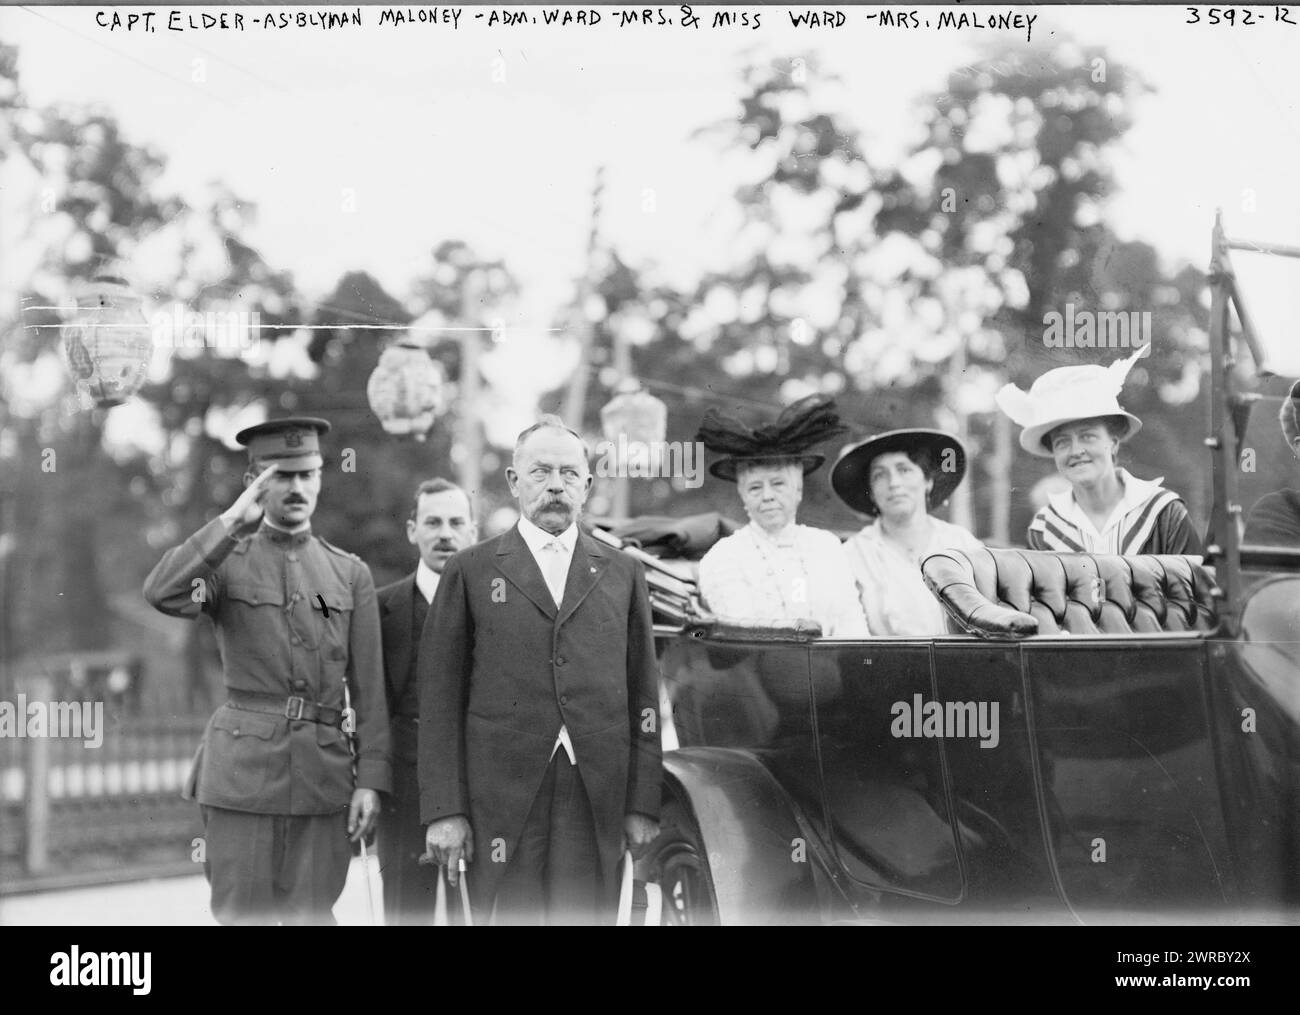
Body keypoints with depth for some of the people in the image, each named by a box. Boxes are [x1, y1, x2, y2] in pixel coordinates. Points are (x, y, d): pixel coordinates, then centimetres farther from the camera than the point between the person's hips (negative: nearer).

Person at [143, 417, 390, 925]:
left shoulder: (350, 573, 11)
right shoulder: (225, 561, 4)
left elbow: (369, 690, 8)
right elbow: (162, 594, -19)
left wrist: (371, 780, 0)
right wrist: (233, 521, -18)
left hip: (324, 772, 2)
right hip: (243, 769, -2)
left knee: (311, 916, 3)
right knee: (241, 916, -1)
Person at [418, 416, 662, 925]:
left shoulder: (622, 573, 14)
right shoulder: (471, 571, 7)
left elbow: (643, 695, 12)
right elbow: (439, 698, 3)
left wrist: (643, 804, 4)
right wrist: (444, 810, -4)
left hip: (595, 798, 2)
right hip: (503, 797, -1)